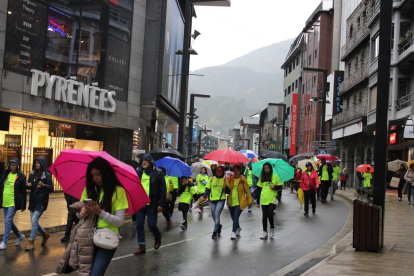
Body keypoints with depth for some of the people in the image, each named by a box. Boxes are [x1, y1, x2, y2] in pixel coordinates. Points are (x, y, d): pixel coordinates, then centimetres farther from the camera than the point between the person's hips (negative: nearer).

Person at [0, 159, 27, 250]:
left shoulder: (21, 177, -5)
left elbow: (23, 192, -5)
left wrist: (23, 205, -7)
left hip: (13, 202, -6)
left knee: (8, 220, -12)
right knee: (9, 221, 13)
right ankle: (20, 236, 32)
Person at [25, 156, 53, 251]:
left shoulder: (47, 175, -6)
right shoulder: (32, 174, 10)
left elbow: (51, 188, -9)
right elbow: (29, 187, 17)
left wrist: (43, 185, -27)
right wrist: (28, 185, -7)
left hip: (41, 201, -6)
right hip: (33, 200, 6)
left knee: (34, 220, -12)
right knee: (34, 221, 10)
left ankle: (31, 242, -5)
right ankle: (45, 234, 33)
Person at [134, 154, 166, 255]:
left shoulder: (158, 173, -3)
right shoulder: (138, 172, 8)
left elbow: (163, 190, -5)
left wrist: (161, 204, -11)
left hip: (152, 205, -4)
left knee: (151, 224, -2)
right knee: (139, 225, 4)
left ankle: (158, 236, 30)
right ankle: (142, 246, 14)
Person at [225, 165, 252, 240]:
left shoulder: (242, 180, -6)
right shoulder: (230, 179, 6)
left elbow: (247, 191, -1)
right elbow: (228, 189, 20)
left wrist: (249, 201, 0)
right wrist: (226, 189, -4)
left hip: (239, 202, -5)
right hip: (231, 202, 5)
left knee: (236, 216, -16)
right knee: (233, 217, 15)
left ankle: (234, 232, -13)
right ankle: (238, 228, 42)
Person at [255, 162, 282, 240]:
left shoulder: (275, 176, 2)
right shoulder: (262, 178, 8)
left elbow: (280, 187, 6)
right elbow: (258, 190, 9)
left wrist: (274, 187, -16)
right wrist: (258, 202, 6)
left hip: (272, 199, -3)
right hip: (264, 200, 3)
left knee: (269, 214, -12)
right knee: (264, 216, 5)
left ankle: (272, 228, 13)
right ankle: (265, 232, 15)